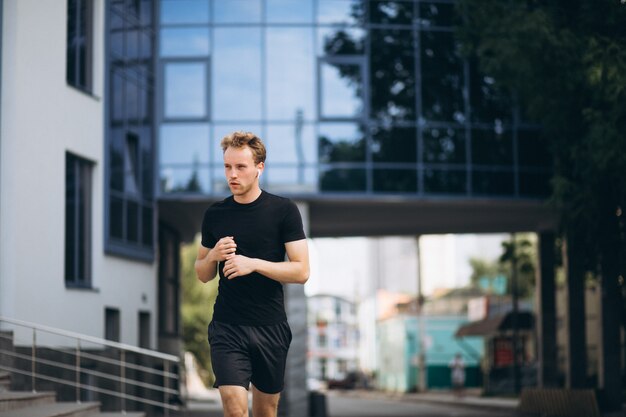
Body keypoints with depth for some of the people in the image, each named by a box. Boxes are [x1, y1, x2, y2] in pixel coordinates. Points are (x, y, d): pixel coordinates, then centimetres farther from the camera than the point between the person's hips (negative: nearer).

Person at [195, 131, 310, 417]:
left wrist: (254, 264, -19)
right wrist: (214, 256, -7)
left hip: (271, 328, -1)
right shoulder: (214, 214, 6)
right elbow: (203, 274, 14)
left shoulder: (283, 210, -3)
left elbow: (301, 271, -7)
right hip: (227, 328, 1)